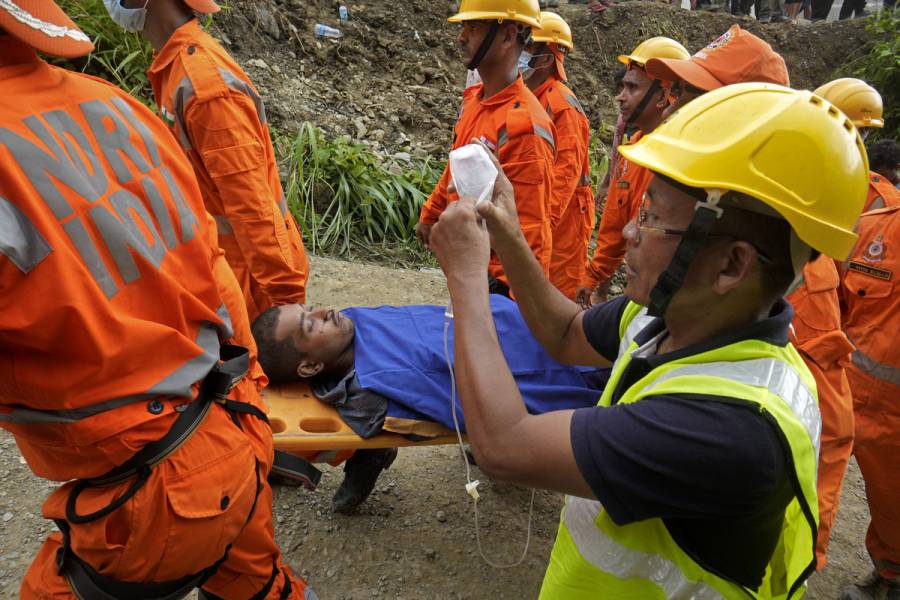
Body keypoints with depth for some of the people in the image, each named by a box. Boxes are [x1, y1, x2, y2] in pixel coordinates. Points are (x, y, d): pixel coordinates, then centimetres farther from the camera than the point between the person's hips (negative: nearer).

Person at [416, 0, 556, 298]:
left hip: (496, 276, -8)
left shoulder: (525, 125, -25)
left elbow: (527, 231, -25)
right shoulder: (473, 99, 1)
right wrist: (430, 215, 24)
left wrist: (505, 295, -24)